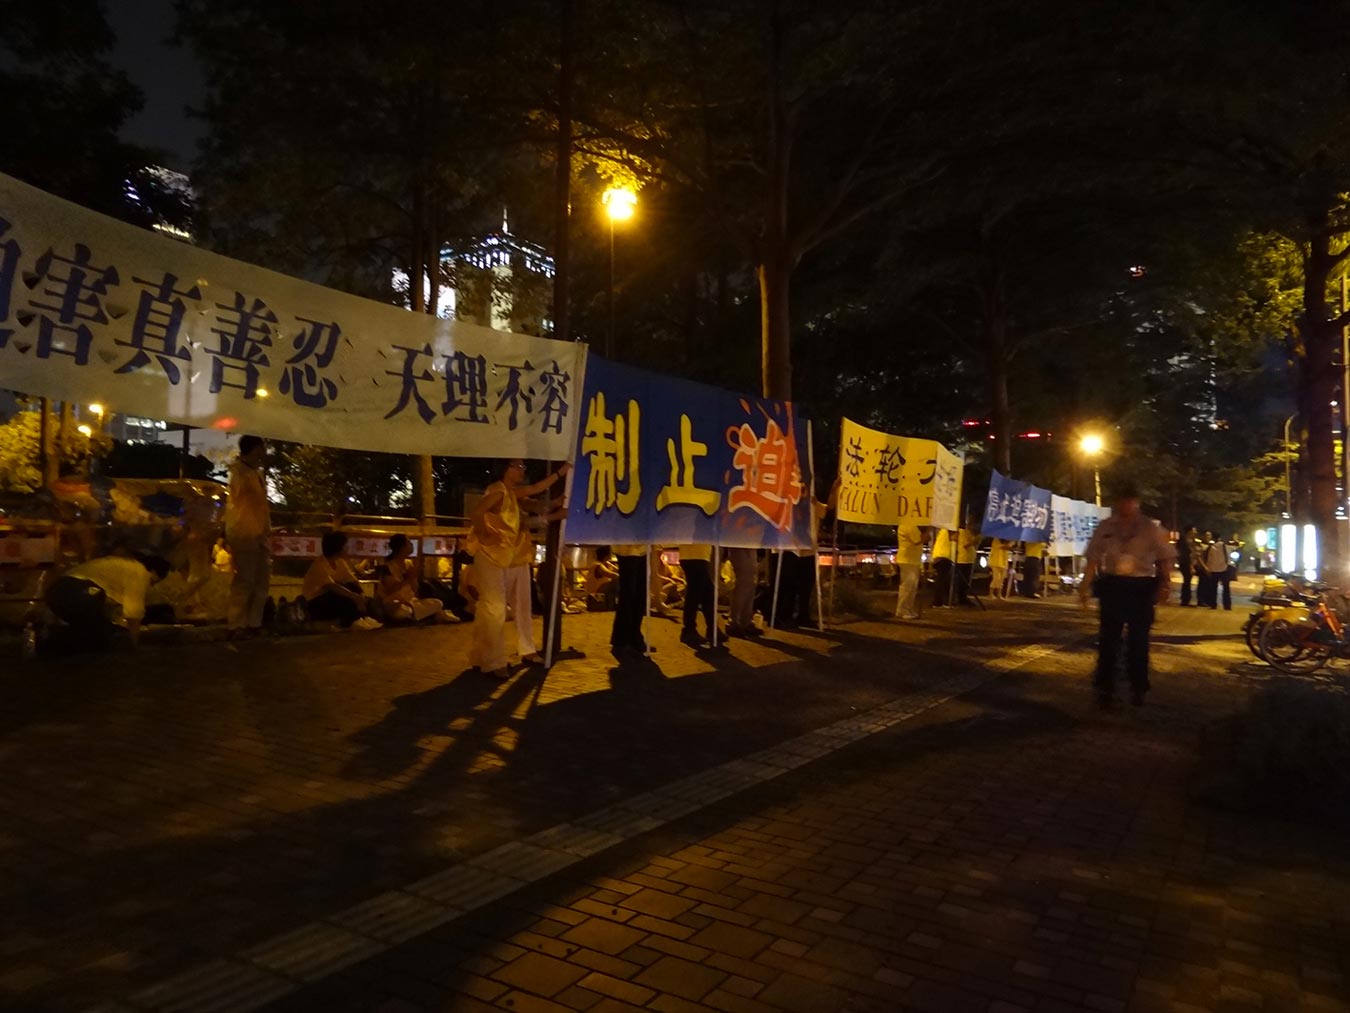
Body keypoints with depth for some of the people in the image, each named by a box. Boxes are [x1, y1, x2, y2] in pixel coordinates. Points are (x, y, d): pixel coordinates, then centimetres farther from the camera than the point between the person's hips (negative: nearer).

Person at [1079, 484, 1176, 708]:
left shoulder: (1151, 528, -1)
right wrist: (1085, 587, 2)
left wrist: (1165, 585, -11)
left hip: (1141, 587, -1)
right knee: (1108, 639, 3)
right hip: (1112, 585, 1)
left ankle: (1138, 689, 24)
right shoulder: (1105, 527, 2)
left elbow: (1165, 558, 0)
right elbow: (1093, 559, 5)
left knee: (1138, 639, 9)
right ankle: (1105, 689, 12)